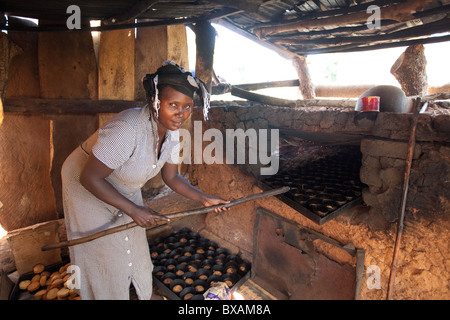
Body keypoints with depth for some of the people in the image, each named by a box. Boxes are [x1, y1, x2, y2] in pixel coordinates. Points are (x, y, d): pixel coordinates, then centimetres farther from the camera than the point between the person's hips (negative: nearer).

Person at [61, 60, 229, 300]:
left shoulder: (171, 131, -13)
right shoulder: (127, 129, -39)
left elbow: (171, 177, -3)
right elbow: (90, 178, -32)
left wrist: (204, 199, -12)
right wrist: (133, 210, -28)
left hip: (124, 191, 7)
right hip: (88, 190, -7)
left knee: (134, 250, 20)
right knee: (106, 260, 7)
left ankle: (141, 294, 46)